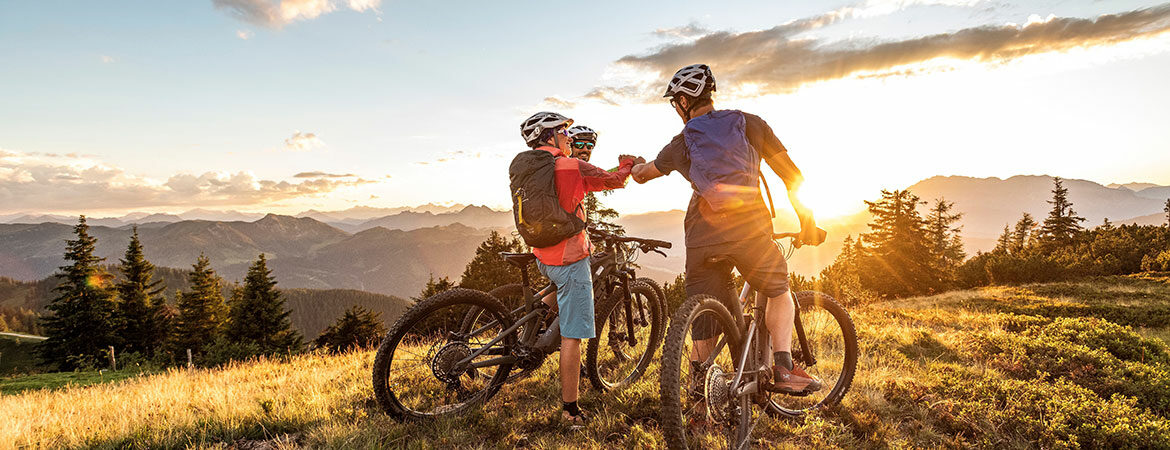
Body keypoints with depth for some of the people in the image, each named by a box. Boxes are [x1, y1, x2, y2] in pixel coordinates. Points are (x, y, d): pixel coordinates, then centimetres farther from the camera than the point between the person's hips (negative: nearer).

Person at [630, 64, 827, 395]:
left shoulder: (681, 143, 19)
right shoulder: (749, 123, 15)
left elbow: (642, 174, 36)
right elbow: (792, 175, 11)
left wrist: (631, 167, 59)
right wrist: (806, 222, 21)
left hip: (701, 239, 1)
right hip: (749, 230, -1)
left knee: (703, 327, 10)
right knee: (779, 292, 22)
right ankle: (784, 370, 7)